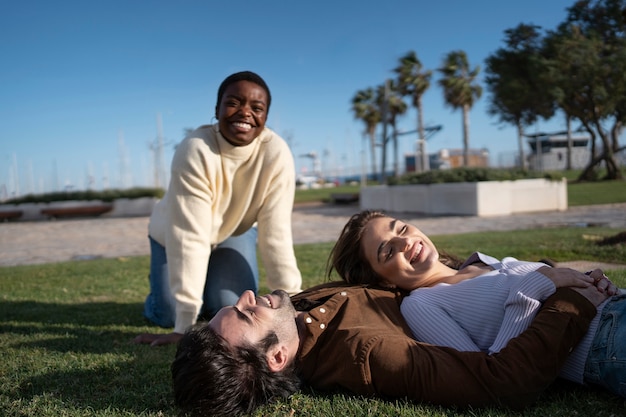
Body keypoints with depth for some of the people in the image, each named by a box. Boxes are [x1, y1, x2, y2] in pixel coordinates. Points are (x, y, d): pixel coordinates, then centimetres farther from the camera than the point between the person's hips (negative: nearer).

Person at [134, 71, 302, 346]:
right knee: (166, 314, -13)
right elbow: (190, 239, -40)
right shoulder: (195, 152, -38)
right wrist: (184, 326, -40)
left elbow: (276, 234, -30)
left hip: (235, 230, 2)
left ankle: (212, 288, 20)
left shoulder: (276, 154, -31)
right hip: (176, 235, -1)